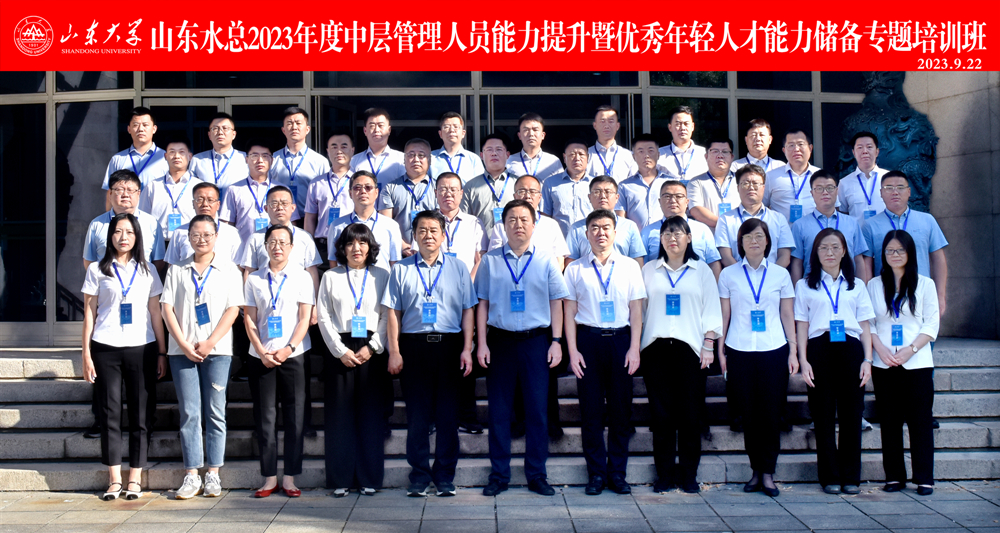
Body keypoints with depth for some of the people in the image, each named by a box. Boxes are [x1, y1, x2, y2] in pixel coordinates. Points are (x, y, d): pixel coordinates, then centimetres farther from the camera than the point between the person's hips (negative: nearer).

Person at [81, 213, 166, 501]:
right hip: (106, 349, 0)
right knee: (110, 413, 1)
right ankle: (114, 480, 8)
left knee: (140, 414, 0)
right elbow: (89, 313, 6)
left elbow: (156, 312, 10)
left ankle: (134, 480, 7)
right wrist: (86, 354, 0)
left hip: (142, 349, 1)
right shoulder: (97, 270, 7)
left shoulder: (147, 270, 10)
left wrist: (162, 352, 5)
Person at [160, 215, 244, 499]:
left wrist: (210, 343, -10)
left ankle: (213, 474, 6)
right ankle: (191, 476, 3)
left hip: (217, 350, -1)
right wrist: (184, 344, -7)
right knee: (189, 413, 0)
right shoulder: (177, 270, 11)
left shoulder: (228, 268, 7)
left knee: (215, 412, 0)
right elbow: (167, 308, 5)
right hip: (182, 350, 1)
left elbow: (233, 308, -1)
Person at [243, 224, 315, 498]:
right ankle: (269, 477, 9)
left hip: (293, 355, -1)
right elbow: (249, 319, 6)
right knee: (264, 417, 2)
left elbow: (305, 318, 0)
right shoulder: (254, 279, 9)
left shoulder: (302, 277, 4)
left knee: (294, 417, 0)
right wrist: (262, 352, -6)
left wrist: (289, 348, -11)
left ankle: (290, 478, 6)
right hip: (261, 357, 2)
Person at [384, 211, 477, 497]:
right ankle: (419, 476, 12)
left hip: (449, 345, 0)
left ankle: (445, 476, 13)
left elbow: (467, 310, 7)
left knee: (448, 414, 3)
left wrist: (467, 349, 0)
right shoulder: (401, 270, 8)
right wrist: (394, 351, -2)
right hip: (413, 345, 0)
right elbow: (393, 312, 6)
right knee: (416, 414, 3)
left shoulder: (458, 268, 9)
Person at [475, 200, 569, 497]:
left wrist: (556, 342, -2)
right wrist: (481, 343, -1)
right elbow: (483, 304, 6)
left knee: (537, 409, 3)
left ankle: (536, 475, 14)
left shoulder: (546, 261, 5)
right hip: (500, 340, 0)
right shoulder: (490, 260, 5)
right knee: (499, 409, 4)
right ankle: (499, 475, 13)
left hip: (536, 341, 0)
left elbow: (556, 303, 6)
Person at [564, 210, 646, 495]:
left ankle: (617, 472, 13)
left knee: (621, 408, 3)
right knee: (591, 409, 1)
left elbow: (636, 310, 6)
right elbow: (569, 312, 4)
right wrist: (573, 350, -2)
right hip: (588, 340, 0)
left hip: (620, 339, 1)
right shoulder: (575, 269, 5)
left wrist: (634, 348, -1)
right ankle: (596, 473, 10)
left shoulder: (630, 267, 6)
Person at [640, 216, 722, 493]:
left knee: (690, 413, -2)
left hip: (690, 347, -1)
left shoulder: (701, 270, 10)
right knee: (661, 413, 0)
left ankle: (689, 475, 7)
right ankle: (664, 474, 7)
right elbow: (639, 309, 13)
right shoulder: (649, 270, 13)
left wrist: (708, 345, -1)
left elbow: (711, 310, 8)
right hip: (656, 347, 1)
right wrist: (636, 346, 5)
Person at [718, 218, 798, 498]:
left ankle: (768, 472, 7)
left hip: (774, 351, 0)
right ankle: (756, 470, 12)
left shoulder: (780, 274, 7)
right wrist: (720, 350, 3)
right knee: (749, 413, 2)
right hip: (739, 351, 0)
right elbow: (724, 315, 7)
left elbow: (788, 316, 9)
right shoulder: (728, 275, 6)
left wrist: (793, 351, 4)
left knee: (772, 412, -1)